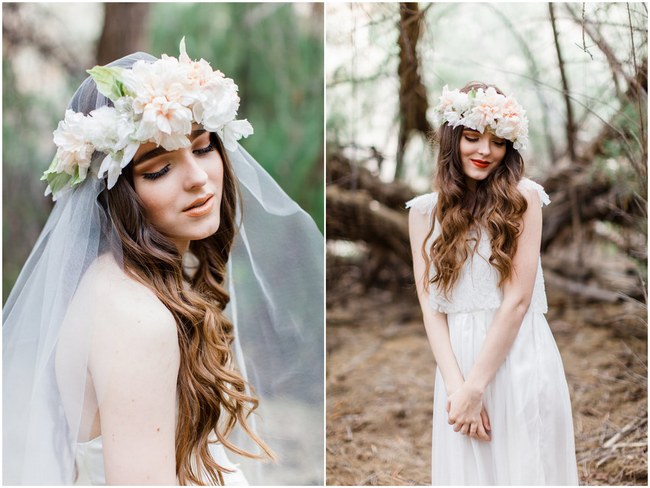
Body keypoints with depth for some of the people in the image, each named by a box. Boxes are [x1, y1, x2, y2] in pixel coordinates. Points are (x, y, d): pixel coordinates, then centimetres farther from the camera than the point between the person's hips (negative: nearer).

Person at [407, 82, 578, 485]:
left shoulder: (522, 198, -3)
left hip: (521, 363, -2)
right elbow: (431, 307, -1)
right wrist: (456, 385, -12)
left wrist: (477, 386, -12)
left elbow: (518, 298, -9)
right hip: (459, 364, 2)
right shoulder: (425, 210, 5)